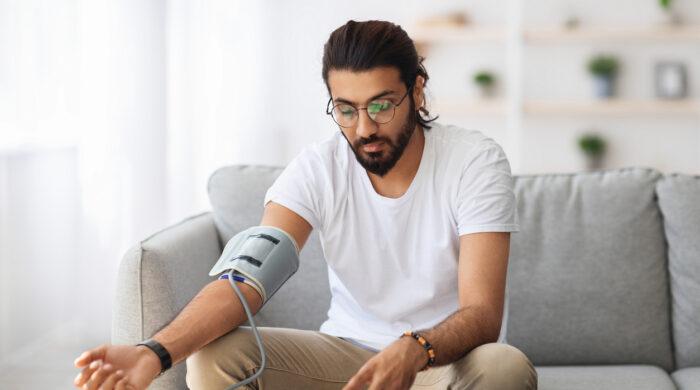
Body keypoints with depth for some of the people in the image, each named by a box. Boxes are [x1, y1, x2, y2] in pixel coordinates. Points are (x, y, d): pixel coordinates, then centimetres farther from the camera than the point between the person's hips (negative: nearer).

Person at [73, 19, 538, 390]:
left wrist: (414, 350, -46)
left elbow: (482, 315, -22)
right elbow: (245, 280, -21)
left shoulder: (474, 161, -16)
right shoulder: (318, 169, -9)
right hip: (349, 349, 2)